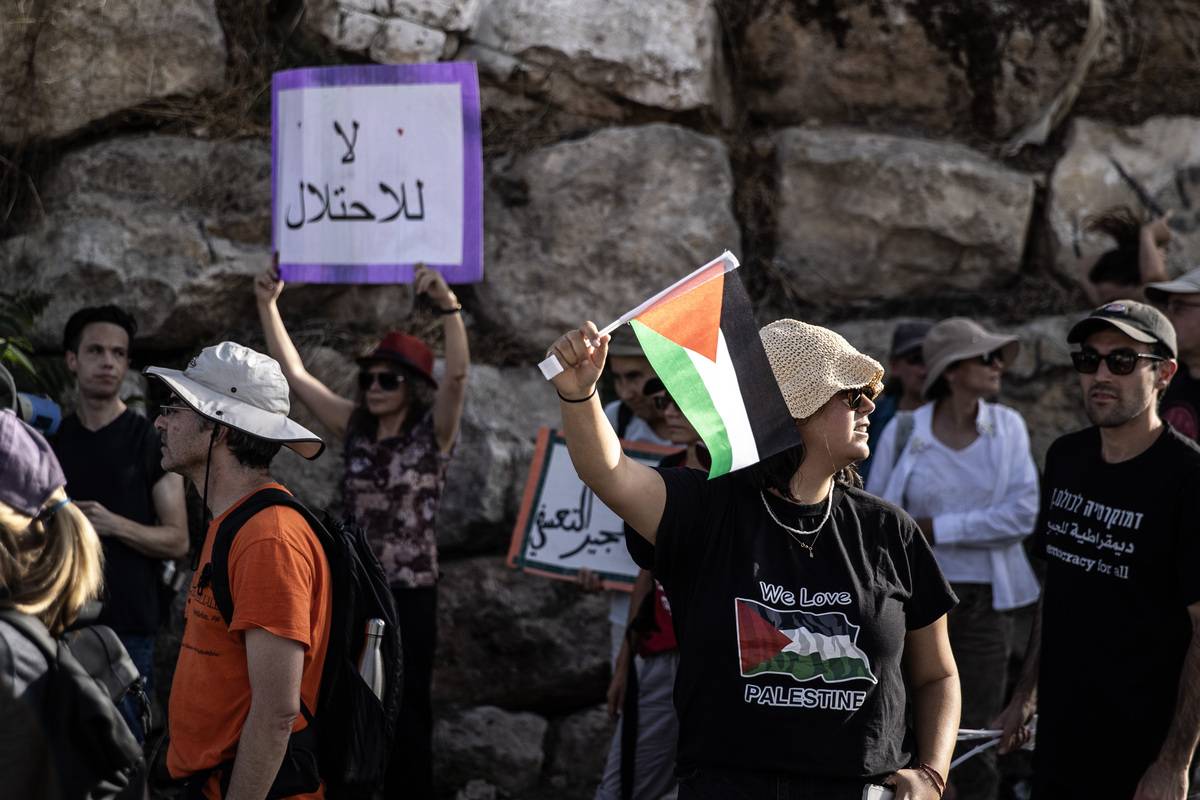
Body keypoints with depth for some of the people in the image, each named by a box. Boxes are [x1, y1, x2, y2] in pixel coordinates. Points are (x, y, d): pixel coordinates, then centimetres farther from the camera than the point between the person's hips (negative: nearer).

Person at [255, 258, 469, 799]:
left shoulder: (433, 432, -5)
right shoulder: (356, 429, 7)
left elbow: (457, 374, -23)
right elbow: (294, 374, 8)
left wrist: (447, 304, -36)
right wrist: (268, 306, 1)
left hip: (407, 593, -5)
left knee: (406, 714, 1)